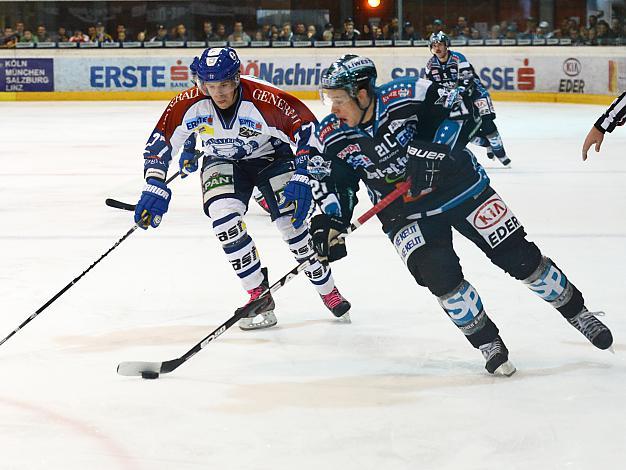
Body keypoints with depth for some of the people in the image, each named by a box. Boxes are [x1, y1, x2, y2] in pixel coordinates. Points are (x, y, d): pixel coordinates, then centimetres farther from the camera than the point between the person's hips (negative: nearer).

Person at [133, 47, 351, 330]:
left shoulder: (265, 100, -32)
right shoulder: (188, 104, -24)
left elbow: (307, 129, -23)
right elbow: (160, 141, -14)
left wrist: (301, 178, -28)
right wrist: (155, 187, -22)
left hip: (271, 156, -2)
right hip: (222, 162, 2)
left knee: (290, 219, -14)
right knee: (224, 217, -22)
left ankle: (328, 291, 9)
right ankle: (259, 297, -10)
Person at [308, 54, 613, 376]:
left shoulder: (407, 96, -25)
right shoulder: (331, 139, -11)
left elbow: (460, 104, -18)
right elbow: (332, 184, 2)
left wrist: (434, 150, -27)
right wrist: (329, 223, -12)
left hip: (459, 187, -2)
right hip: (406, 213, 3)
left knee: (519, 256, 1)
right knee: (440, 276, -18)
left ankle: (576, 311, 20)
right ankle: (487, 342, 2)